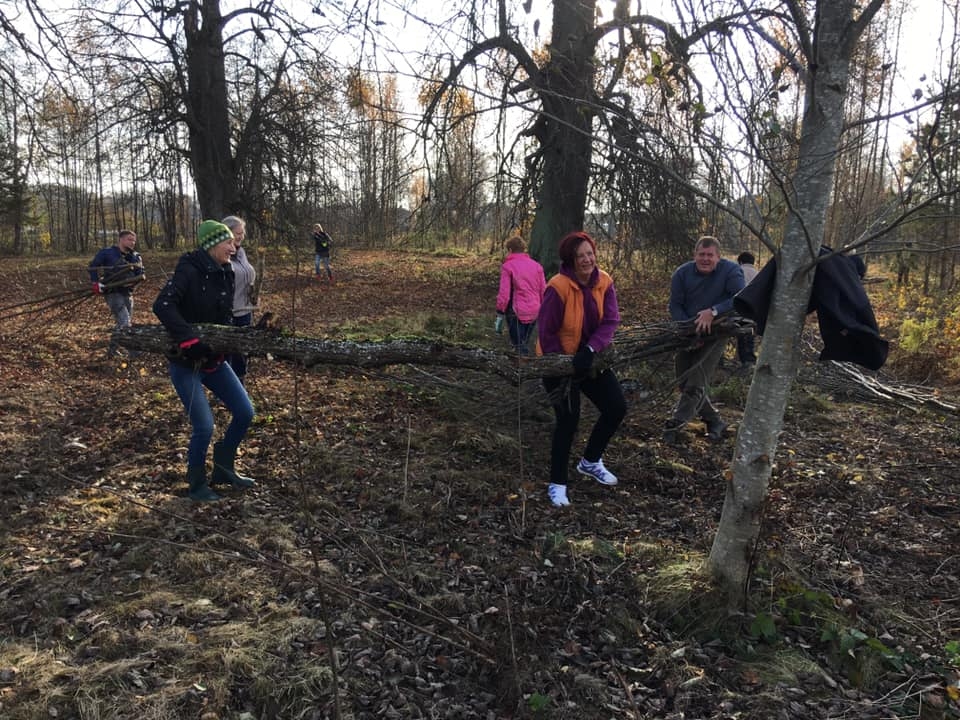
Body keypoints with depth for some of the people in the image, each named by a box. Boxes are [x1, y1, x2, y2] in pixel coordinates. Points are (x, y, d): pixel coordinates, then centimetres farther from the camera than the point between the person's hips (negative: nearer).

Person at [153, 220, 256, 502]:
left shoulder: (225, 273, 3)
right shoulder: (189, 270, -18)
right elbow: (163, 305, -31)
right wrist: (190, 339, -36)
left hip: (213, 358, 7)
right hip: (184, 361, -7)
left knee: (245, 413, 4)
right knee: (204, 427, -10)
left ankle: (223, 469, 25)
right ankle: (197, 484, 15)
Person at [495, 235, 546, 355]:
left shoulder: (507, 266, -7)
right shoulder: (536, 265, 7)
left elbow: (504, 294, -11)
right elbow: (543, 291, 8)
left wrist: (499, 316, -5)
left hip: (517, 313, -5)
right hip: (535, 312, 5)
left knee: (520, 347, 1)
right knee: (525, 344, 20)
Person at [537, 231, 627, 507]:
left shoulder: (604, 282, -8)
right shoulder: (558, 287, -24)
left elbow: (610, 321, -16)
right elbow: (546, 333, -21)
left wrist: (590, 350, -31)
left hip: (591, 359, 6)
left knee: (616, 407, 5)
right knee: (568, 419, -8)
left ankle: (590, 461, 28)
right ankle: (557, 483, 9)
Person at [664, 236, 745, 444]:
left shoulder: (730, 270, -16)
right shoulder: (682, 273, -7)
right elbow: (675, 305, -7)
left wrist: (713, 312, -38)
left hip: (714, 333, -4)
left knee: (697, 382, -12)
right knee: (685, 382, 8)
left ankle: (677, 423, -3)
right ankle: (714, 421, 22)